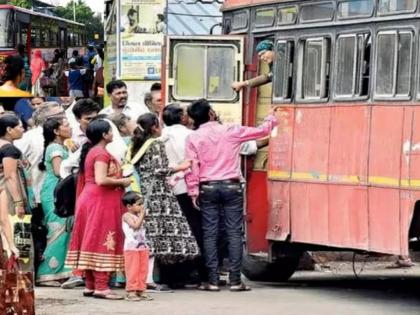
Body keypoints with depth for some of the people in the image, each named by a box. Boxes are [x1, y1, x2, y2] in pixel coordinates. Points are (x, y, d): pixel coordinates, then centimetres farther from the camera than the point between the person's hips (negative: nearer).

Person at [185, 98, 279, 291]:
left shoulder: (193, 138, -1)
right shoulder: (230, 131, 0)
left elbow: (192, 168, -5)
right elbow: (261, 131, 12)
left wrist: (193, 192, 1)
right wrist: (271, 120, 30)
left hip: (208, 188, 1)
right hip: (231, 187, -1)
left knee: (210, 234, 3)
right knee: (234, 233, 1)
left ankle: (213, 281, 0)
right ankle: (235, 280, -2)